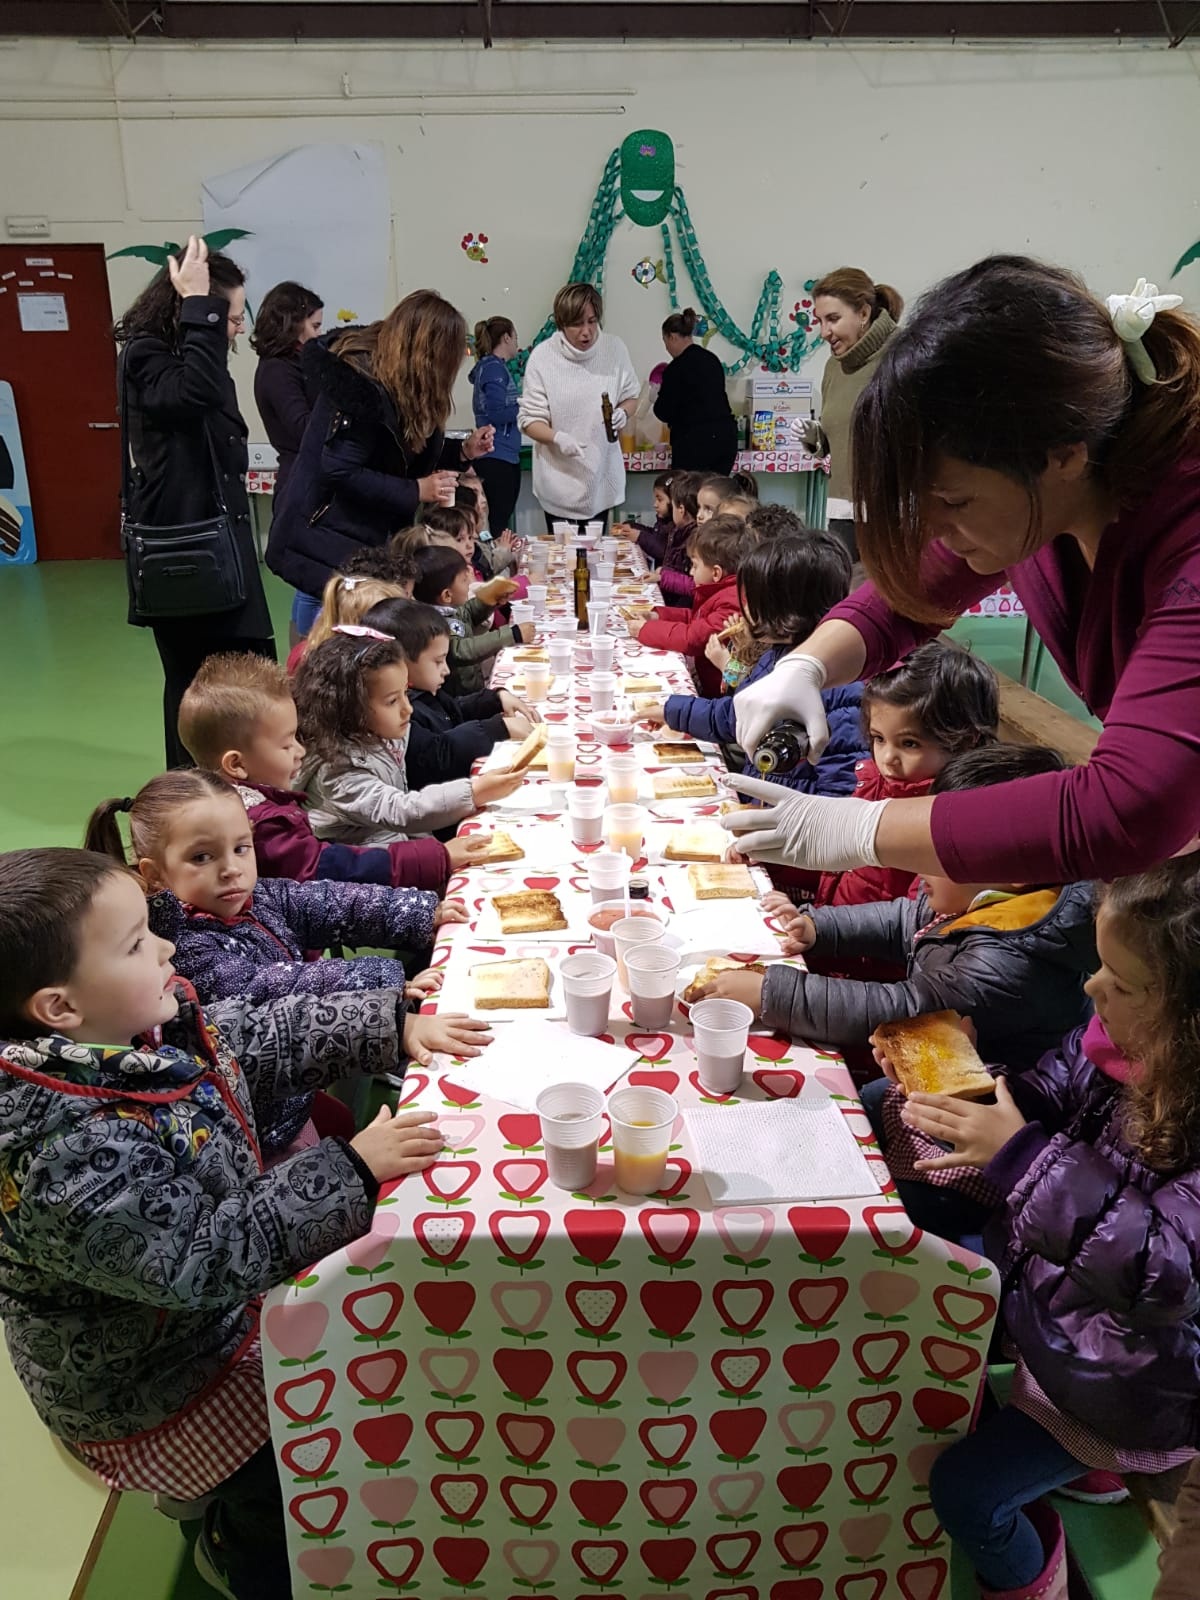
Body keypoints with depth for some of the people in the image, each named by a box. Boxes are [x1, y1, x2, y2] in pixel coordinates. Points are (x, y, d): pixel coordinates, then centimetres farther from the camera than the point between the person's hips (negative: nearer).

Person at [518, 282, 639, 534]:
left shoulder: (614, 348, -5)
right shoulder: (543, 356, -14)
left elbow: (630, 395, 12)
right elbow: (530, 420, -9)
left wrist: (623, 413, -12)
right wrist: (558, 438, -30)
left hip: (601, 475, 2)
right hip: (560, 478, -2)